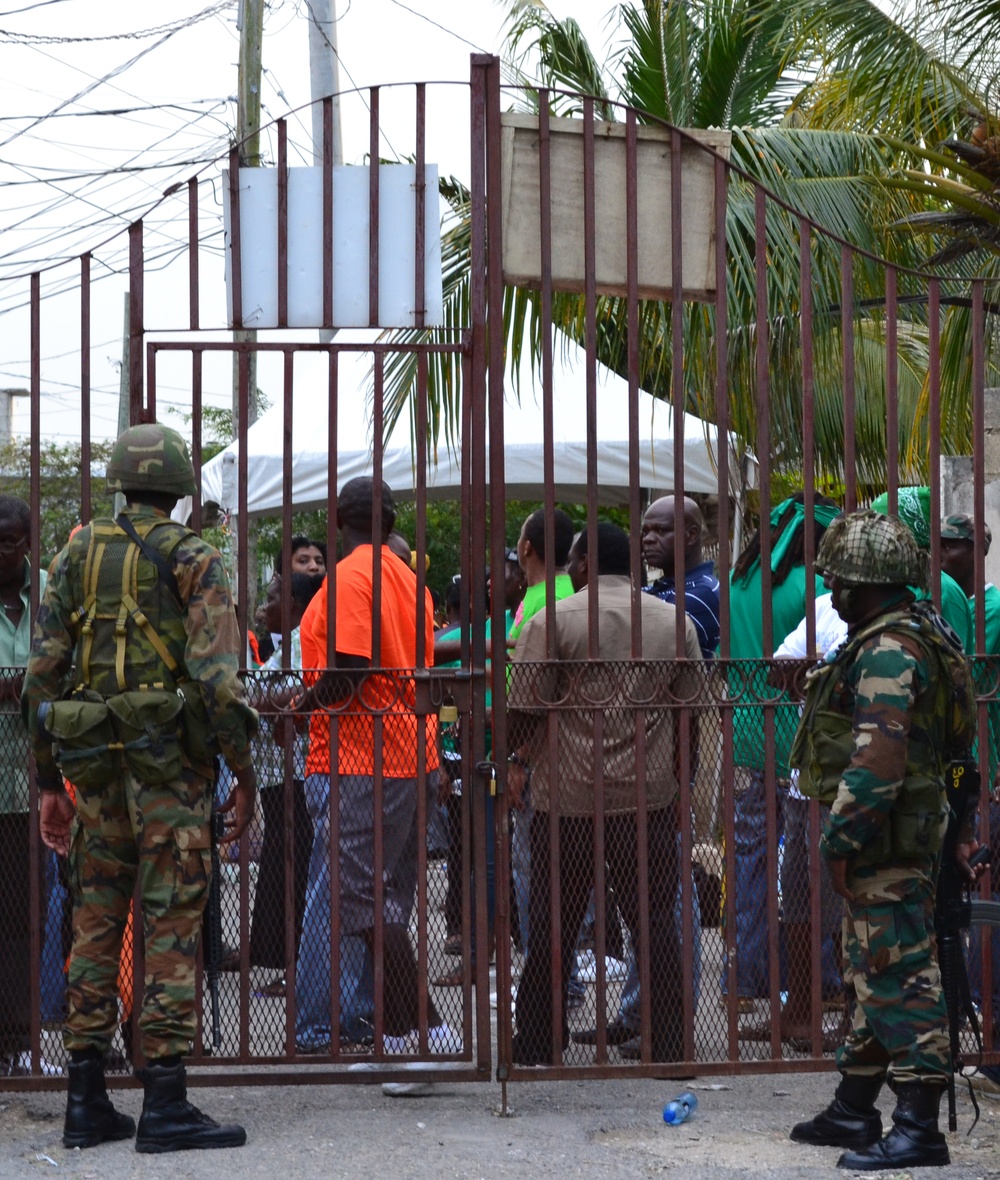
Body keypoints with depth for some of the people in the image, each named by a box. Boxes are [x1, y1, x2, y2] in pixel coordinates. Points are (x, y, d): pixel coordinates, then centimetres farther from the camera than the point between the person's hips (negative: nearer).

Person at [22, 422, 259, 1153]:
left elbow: (42, 673, 8)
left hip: (94, 762, 5)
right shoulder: (192, 561, -3)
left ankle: (87, 1101, 12)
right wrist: (245, 773, -7)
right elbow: (217, 676, -14)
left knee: (97, 921, 10)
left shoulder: (77, 555, 10)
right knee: (172, 925, -3)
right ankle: (165, 1104, -5)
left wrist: (50, 782, 14)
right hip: (170, 761, -5)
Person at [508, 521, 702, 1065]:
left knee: (554, 924, 5)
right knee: (654, 920, 7)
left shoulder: (552, 622, -5)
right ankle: (668, 1046, 8)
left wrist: (522, 756, 12)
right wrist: (678, 779, 22)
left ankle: (536, 1046, 11)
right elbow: (690, 707, 12)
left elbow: (522, 709, -8)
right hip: (650, 795, 3)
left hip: (567, 796, -2)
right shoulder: (674, 622, 8)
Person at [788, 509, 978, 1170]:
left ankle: (919, 1132, -7)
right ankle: (853, 1112, 28)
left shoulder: (888, 651, -19)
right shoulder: (906, 638, 16)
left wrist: (840, 839, -22)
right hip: (892, 842, 11)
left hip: (887, 843, -11)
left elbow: (878, 760, -27)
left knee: (899, 979, -9)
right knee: (877, 975, 18)